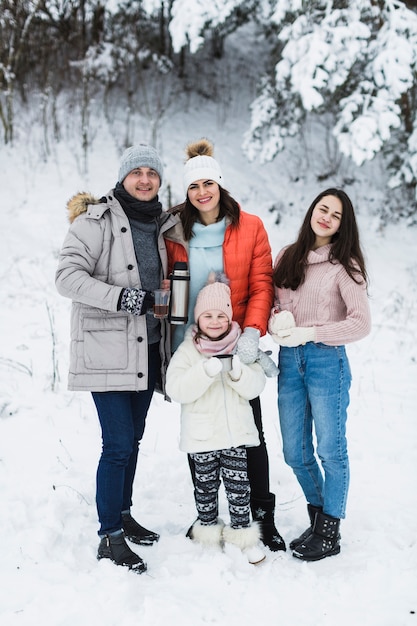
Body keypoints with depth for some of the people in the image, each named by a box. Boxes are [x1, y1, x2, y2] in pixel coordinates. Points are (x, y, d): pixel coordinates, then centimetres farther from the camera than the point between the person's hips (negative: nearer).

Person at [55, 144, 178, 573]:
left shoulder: (160, 224, 13)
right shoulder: (96, 219, -8)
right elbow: (67, 276, -16)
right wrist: (121, 297, -24)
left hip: (147, 348, 7)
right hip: (107, 349, -7)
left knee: (132, 440, 15)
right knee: (118, 444, -8)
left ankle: (124, 515, 30)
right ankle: (110, 537, 3)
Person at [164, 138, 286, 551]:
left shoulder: (249, 227, -2)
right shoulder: (175, 231, 4)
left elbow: (262, 286, -4)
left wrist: (252, 333, -18)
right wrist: (168, 341, 2)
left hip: (236, 347, -2)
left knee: (250, 431, 3)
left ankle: (263, 514, 17)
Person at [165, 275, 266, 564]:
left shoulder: (241, 347, 0)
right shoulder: (187, 350, -5)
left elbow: (256, 387, -4)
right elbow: (176, 389, -16)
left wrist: (239, 373, -24)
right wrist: (205, 372, -29)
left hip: (236, 432, 1)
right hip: (201, 435, -1)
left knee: (239, 484, 4)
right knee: (206, 484, 10)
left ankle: (243, 531, 19)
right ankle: (208, 530, 27)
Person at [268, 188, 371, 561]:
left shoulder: (344, 265, -5)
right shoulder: (288, 257, 11)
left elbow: (361, 323, -11)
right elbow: (272, 301, 16)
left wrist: (309, 332, -16)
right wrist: (275, 321, -7)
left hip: (326, 360, -5)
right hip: (289, 359, 5)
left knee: (330, 450, 2)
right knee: (296, 453, 12)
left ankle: (329, 532, 16)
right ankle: (318, 516, 32)